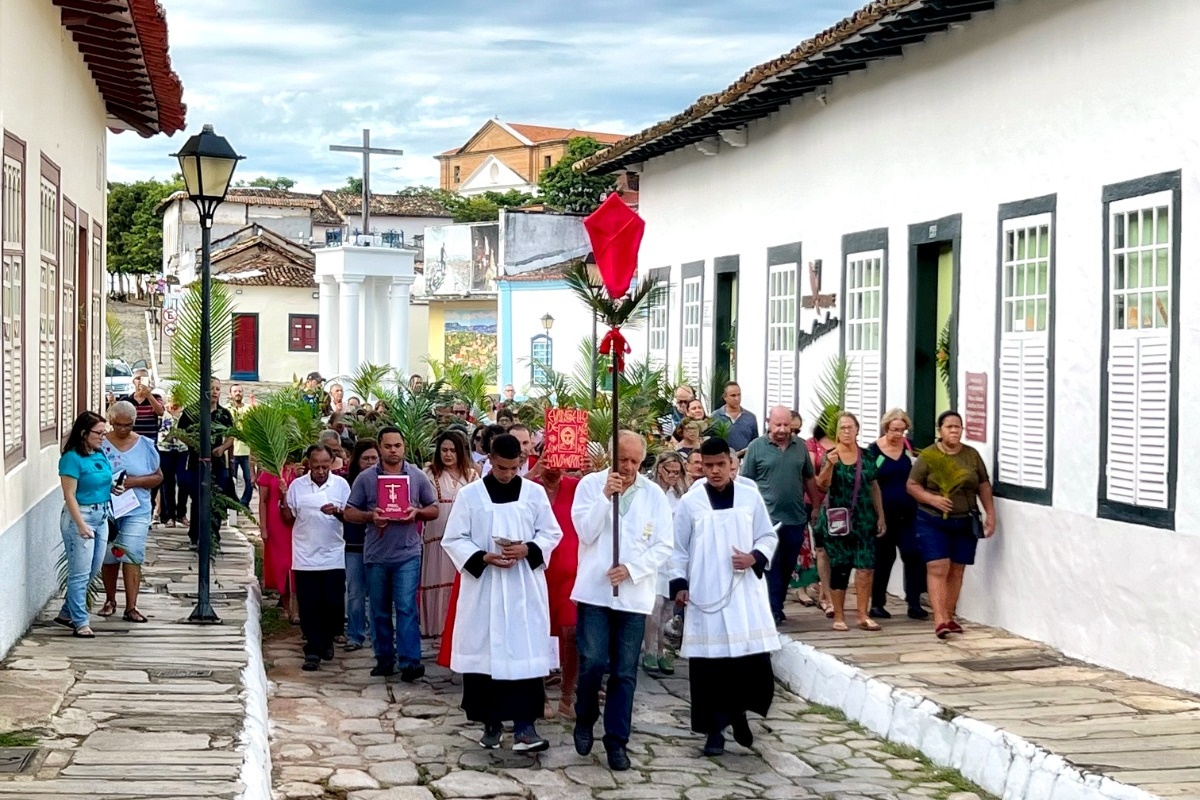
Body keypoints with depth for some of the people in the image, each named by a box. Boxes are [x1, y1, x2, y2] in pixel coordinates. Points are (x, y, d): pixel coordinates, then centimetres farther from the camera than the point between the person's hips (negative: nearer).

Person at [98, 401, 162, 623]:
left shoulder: (145, 445, 4)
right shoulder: (101, 444, -1)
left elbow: (158, 477, 5)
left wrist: (135, 481, -12)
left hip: (137, 510, 0)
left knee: (132, 555, -10)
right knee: (109, 557, 9)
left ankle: (131, 607, -8)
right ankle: (110, 600, 28)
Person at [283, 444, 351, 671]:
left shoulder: (341, 484, 2)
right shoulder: (297, 486, 3)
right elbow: (288, 518, 8)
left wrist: (337, 512, -17)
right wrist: (284, 500, -10)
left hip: (333, 556, 0)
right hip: (305, 558, 0)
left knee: (334, 605, 3)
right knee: (309, 607, 0)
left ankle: (327, 640, 27)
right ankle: (313, 651, 7)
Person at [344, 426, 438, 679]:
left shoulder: (417, 476, 4)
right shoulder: (365, 478, 3)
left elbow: (434, 510, 9)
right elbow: (350, 512, 4)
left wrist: (416, 512, -11)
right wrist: (370, 516, -15)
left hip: (407, 553, -2)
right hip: (376, 554, 2)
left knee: (406, 608, -9)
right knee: (380, 611, 10)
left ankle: (410, 662, -9)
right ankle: (384, 659, 21)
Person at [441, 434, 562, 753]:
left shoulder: (535, 493, 3)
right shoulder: (469, 495, 0)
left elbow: (552, 533, 7)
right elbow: (453, 540, 1)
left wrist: (527, 550, -12)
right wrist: (484, 558, -15)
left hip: (524, 588, 0)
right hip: (482, 587, 0)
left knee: (525, 653, -6)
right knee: (484, 652, 3)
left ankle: (524, 726, -7)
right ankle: (491, 723, 16)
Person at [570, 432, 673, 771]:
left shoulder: (654, 494, 3)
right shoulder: (590, 484, 2)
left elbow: (663, 546, 1)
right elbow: (586, 532, -8)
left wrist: (631, 568, -12)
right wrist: (606, 496, -17)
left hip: (634, 594, 1)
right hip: (595, 590, -1)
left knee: (624, 672, 4)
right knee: (592, 663, -8)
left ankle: (616, 740, 14)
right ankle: (584, 721, 18)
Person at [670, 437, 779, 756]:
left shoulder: (750, 498, 4)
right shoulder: (689, 503, 2)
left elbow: (769, 537, 10)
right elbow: (678, 548, 5)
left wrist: (755, 558, -9)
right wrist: (679, 583, -4)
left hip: (746, 593, 1)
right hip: (705, 595, -1)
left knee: (755, 658, -3)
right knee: (709, 664, -1)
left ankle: (739, 712, 22)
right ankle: (715, 730, 9)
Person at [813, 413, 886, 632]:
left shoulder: (866, 456, 7)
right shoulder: (830, 455, -2)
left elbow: (874, 487, 12)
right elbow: (822, 486, -11)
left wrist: (881, 516, 9)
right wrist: (829, 465, -28)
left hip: (863, 520, 2)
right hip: (837, 520, -2)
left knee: (866, 567, -7)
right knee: (839, 568, 1)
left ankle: (863, 615, 1)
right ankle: (838, 616, 11)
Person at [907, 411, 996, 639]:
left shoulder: (972, 455, 7)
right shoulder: (928, 455, -4)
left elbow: (984, 485, 12)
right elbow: (912, 485, -2)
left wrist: (990, 514, 6)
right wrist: (932, 499, -17)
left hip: (965, 523, 4)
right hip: (933, 522, -4)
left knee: (956, 571, 7)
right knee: (938, 568, -11)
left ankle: (949, 617, 16)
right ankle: (939, 620, -16)